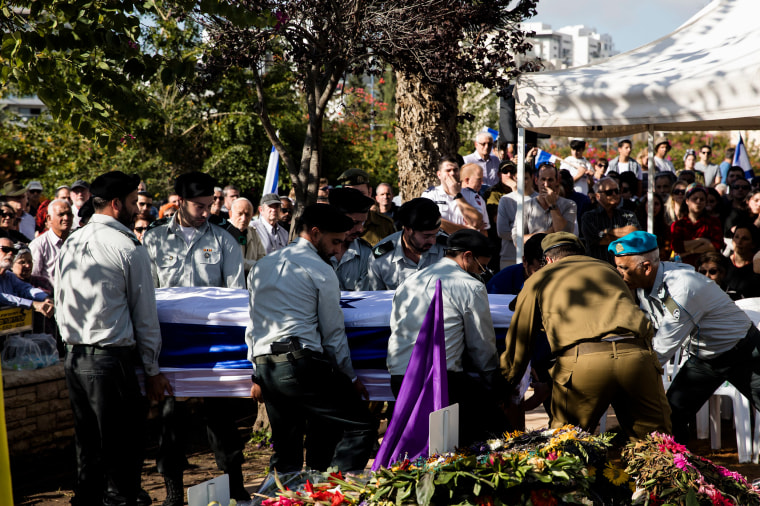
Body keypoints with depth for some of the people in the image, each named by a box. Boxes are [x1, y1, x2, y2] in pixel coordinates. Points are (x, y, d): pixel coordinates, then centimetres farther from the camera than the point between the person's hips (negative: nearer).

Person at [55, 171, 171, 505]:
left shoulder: (69, 244, 11)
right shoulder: (128, 248, -9)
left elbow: (60, 306, 17)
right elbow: (144, 315, -5)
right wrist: (152, 370, 0)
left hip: (73, 358, 8)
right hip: (111, 358, -7)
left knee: (87, 446, 16)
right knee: (121, 452, -1)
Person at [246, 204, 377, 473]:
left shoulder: (261, 266, 20)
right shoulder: (321, 271, 0)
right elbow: (333, 332, 2)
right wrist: (351, 377, 13)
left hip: (264, 368, 8)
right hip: (302, 365, -7)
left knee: (286, 454, 15)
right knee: (362, 427, -5)